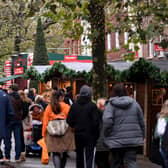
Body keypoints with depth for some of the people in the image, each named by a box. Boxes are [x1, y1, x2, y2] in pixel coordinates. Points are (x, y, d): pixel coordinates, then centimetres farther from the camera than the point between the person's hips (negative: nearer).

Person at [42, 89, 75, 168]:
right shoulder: (66, 107, -5)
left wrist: (44, 134, 10)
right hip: (65, 133, -1)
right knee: (64, 153, 13)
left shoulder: (48, 108, 1)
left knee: (55, 153, 2)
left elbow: (45, 122, 4)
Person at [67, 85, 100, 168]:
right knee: (90, 157, -5)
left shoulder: (74, 105, 2)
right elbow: (96, 121, -13)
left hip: (78, 135, 5)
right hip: (90, 135, -5)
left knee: (79, 156, 16)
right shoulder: (92, 106, -12)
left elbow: (69, 120, 2)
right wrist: (96, 133, 0)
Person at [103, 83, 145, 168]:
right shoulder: (134, 103, 7)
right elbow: (141, 122, 9)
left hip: (116, 141, -2)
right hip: (133, 140, 2)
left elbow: (107, 121, -17)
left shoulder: (111, 105, -4)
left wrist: (106, 137, -5)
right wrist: (142, 137, 18)